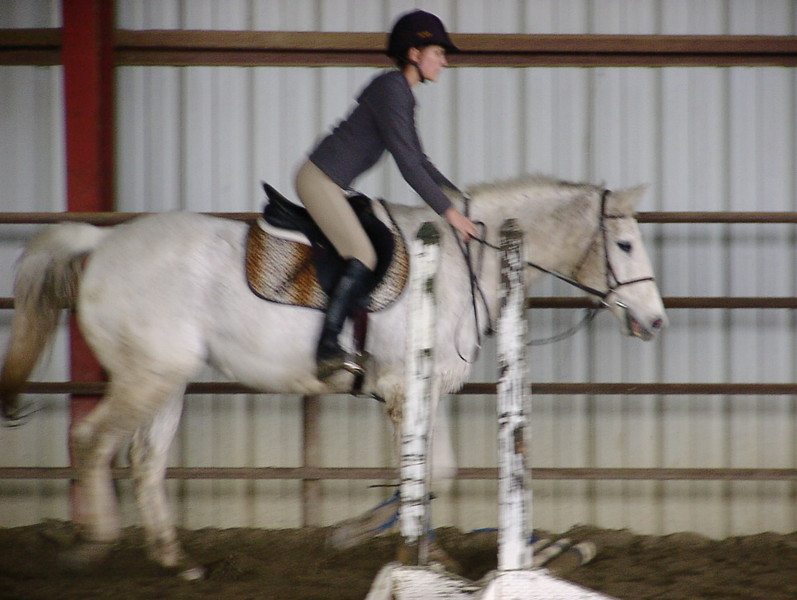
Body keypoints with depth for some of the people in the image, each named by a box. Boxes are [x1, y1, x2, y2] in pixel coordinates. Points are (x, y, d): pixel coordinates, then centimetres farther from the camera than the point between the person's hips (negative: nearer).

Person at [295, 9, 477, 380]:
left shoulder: (402, 94, 17)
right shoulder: (391, 89, -14)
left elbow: (418, 162, 24)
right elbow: (407, 162, -19)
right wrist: (449, 212, -18)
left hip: (330, 186, 11)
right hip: (319, 179, -11)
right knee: (363, 256, -22)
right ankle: (327, 349, -28)